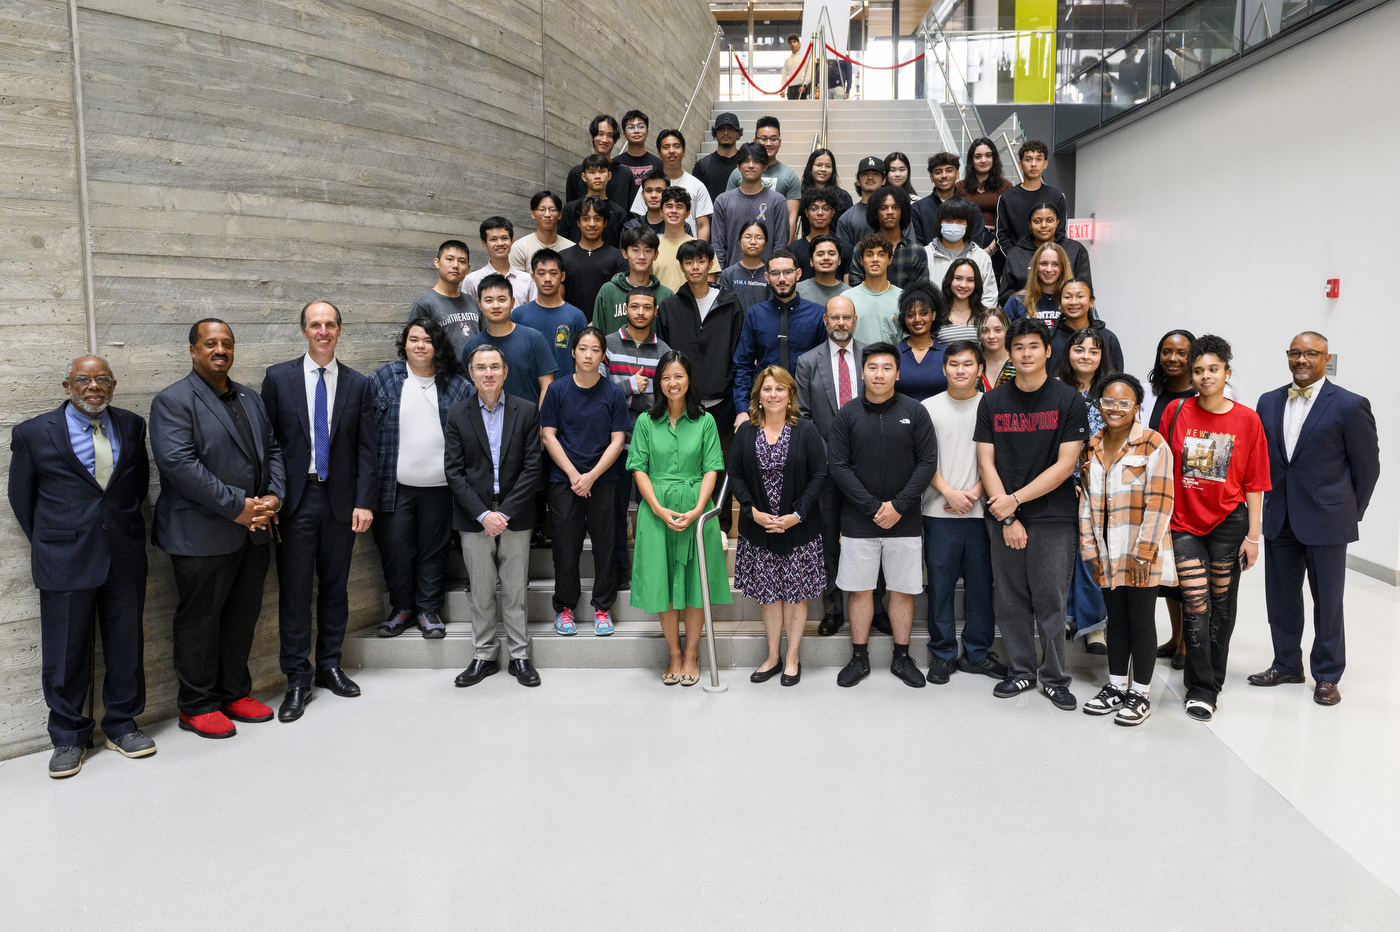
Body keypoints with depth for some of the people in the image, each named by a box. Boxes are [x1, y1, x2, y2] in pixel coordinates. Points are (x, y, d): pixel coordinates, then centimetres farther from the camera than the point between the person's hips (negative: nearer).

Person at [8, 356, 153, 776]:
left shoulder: (132, 426, 6)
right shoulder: (33, 433, -2)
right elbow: (21, 495, 7)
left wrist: (123, 524, 13)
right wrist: (47, 543, 9)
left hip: (125, 556, 3)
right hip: (65, 560, -2)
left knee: (126, 645, 10)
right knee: (65, 652, 5)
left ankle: (122, 725, 26)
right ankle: (68, 737, 21)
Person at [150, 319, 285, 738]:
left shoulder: (250, 399, 15)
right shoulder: (172, 401, -8)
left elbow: (273, 449, 15)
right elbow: (179, 464, -18)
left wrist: (274, 496, -4)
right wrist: (236, 507, -20)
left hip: (253, 531, 7)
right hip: (202, 535, -7)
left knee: (243, 617, 14)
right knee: (200, 620, 4)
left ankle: (234, 693, 29)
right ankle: (196, 706, 17)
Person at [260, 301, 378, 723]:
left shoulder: (358, 384, 6)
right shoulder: (278, 378, 3)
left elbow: (367, 449, 4)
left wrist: (364, 501, -4)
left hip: (341, 499, 2)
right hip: (296, 498, -2)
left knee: (335, 586, 10)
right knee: (294, 589, 0)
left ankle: (330, 665, 25)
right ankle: (298, 678, 10)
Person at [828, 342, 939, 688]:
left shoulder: (914, 411, 0)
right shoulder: (847, 414, 1)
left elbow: (927, 462, -3)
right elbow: (838, 465, -4)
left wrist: (898, 505, -12)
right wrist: (873, 507, -12)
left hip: (904, 519, 0)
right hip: (858, 520, 0)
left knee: (904, 589, 7)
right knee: (859, 589, 6)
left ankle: (902, 657, 21)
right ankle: (859, 658, 19)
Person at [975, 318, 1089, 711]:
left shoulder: (1068, 400, -1)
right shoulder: (992, 401, 7)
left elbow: (1065, 465, -7)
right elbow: (986, 462, 3)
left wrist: (1016, 499, -11)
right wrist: (1006, 516, -6)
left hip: (1054, 516, -2)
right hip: (1003, 517, 2)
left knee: (1051, 602, 1)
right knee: (1011, 601, 8)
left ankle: (1054, 677, 16)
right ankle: (1020, 671, 22)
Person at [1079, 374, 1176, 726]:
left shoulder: (1153, 444, -10)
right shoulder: (1091, 447, 7)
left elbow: (1159, 502, -14)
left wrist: (1142, 552, -17)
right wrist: (1090, 549, 5)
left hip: (1141, 554, -5)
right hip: (1107, 554, 5)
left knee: (1141, 620, 4)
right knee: (1116, 619, 14)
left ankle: (1141, 693, 15)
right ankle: (1116, 686, 26)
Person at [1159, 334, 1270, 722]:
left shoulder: (1247, 420, -1)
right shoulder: (1176, 412, -1)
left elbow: (1254, 483, 0)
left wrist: (1253, 535, -3)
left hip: (1228, 522, 0)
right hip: (1184, 523, 0)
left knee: (1221, 603, 9)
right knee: (1196, 604, -4)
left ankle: (1213, 679, 26)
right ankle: (1201, 689, 8)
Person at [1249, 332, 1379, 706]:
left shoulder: (1350, 406, -7)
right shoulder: (1269, 402, 7)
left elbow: (1367, 465, -2)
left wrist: (1351, 515, 1)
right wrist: (1271, 505, 8)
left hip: (1326, 521, -4)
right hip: (1279, 519, 5)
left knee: (1327, 602, 6)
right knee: (1280, 597, 13)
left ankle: (1327, 676, 20)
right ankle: (1287, 664, 29)